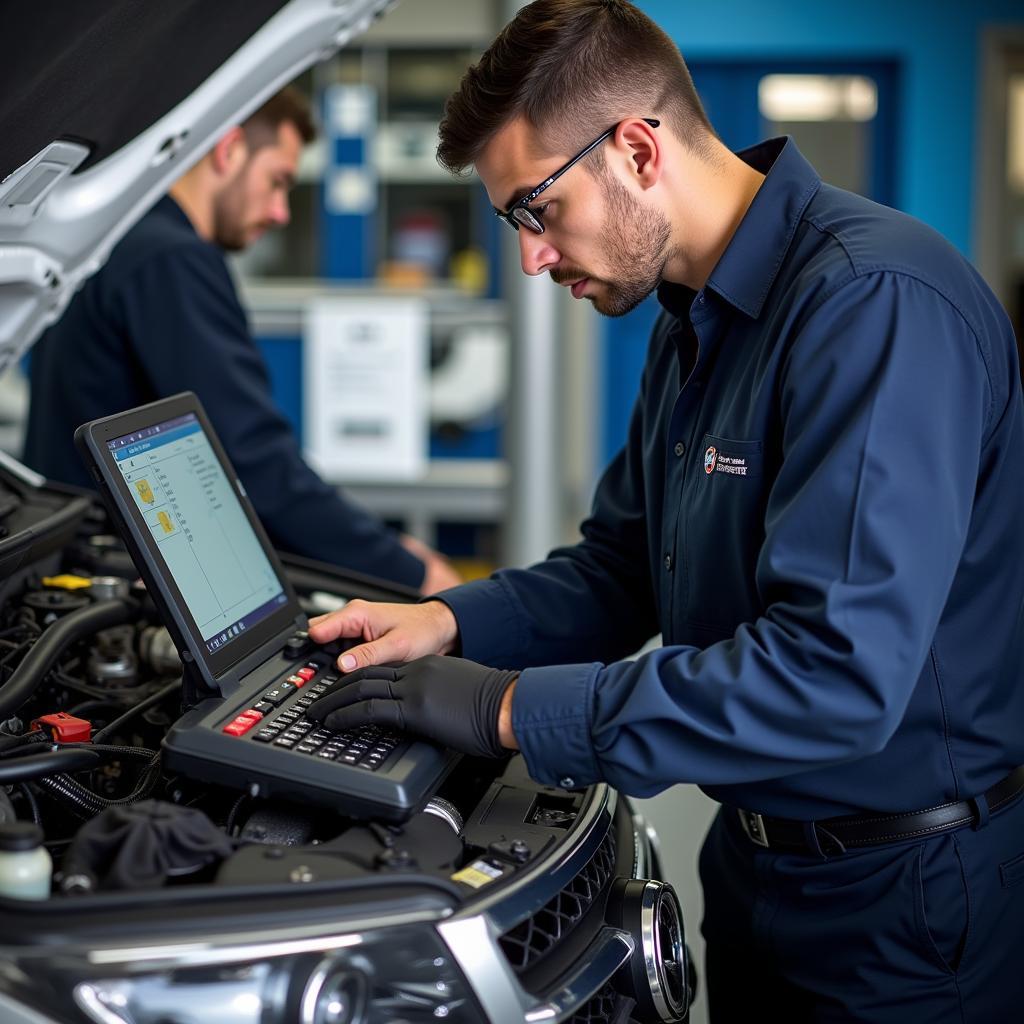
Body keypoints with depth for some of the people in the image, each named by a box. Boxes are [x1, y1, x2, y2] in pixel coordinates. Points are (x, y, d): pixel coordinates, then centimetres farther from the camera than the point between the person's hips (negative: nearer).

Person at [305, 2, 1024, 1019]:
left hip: (903, 907, -8)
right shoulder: (693, 318, 6)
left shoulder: (878, 304, -26)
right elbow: (622, 564, 15)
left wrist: (516, 711, -29)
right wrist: (453, 622, -4)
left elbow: (838, 673, -34)